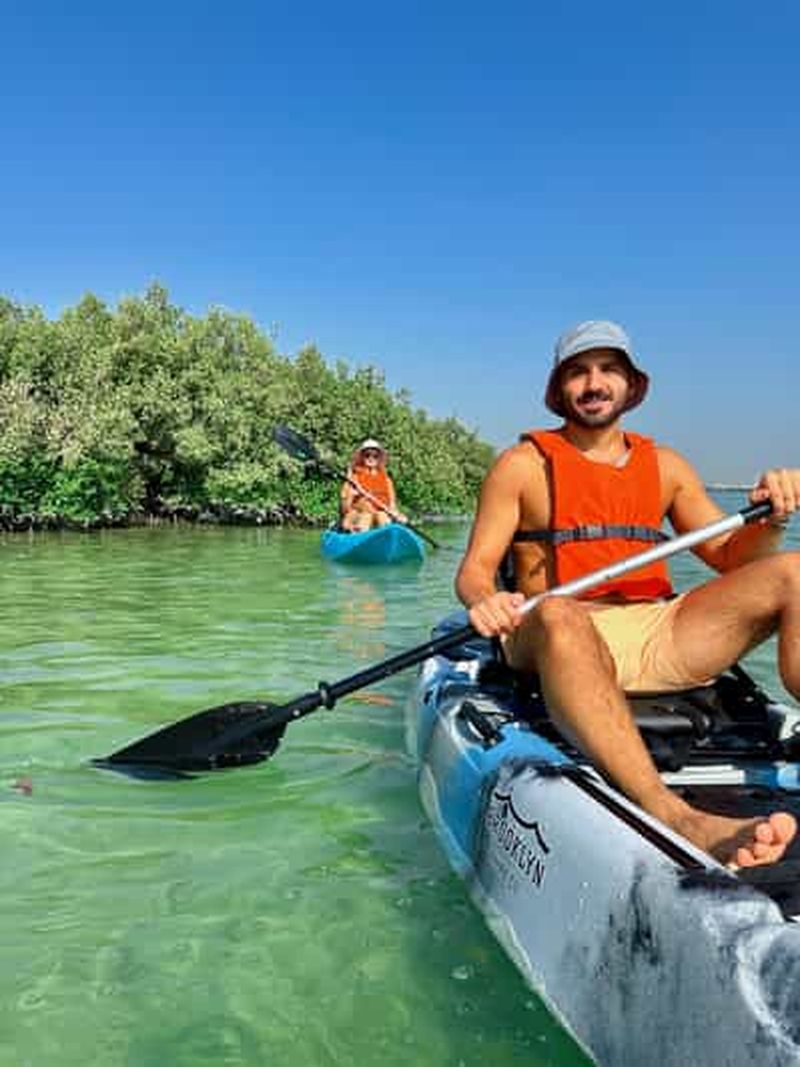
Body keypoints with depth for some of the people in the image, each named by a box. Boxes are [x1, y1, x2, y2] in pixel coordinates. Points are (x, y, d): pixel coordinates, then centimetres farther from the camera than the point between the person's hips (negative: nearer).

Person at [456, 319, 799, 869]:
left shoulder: (665, 466, 19)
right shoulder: (524, 464, 7)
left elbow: (732, 557, 16)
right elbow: (474, 570, 1)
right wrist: (485, 600, -23)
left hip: (654, 638, 4)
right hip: (560, 639, -4)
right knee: (557, 615, -40)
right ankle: (677, 818, -57)